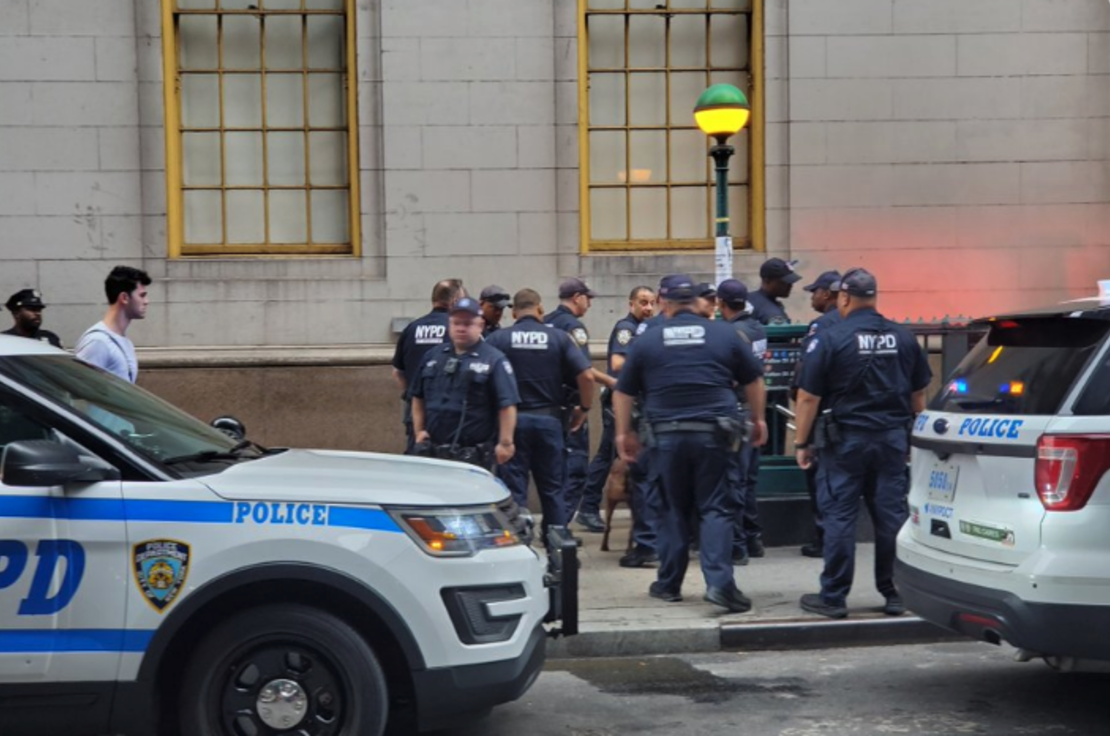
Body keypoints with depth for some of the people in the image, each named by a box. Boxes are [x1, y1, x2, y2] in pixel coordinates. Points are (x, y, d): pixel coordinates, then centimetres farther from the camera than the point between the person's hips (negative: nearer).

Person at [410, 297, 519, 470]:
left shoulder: (494, 360, -4)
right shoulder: (433, 357, 14)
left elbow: (507, 405, -9)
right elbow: (418, 397, 21)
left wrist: (505, 442, -15)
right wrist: (419, 430, 10)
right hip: (433, 451, 5)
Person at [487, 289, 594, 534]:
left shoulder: (497, 339, -4)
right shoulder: (558, 337, 1)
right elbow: (586, 376, -6)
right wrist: (585, 408, 9)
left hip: (511, 419, -1)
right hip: (549, 419, 2)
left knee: (513, 490, 5)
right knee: (552, 488, 13)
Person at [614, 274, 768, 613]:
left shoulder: (647, 340, 5)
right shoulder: (724, 334, 4)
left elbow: (623, 392, 9)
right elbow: (754, 381, 11)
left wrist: (624, 433, 19)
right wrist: (758, 419, 24)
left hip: (667, 435, 1)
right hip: (713, 433, -1)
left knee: (672, 509, 13)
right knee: (716, 508, 2)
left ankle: (668, 583, 20)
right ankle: (719, 582, -11)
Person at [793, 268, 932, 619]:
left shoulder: (830, 339, -10)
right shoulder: (904, 338, 6)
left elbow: (808, 397, -10)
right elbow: (919, 394, 13)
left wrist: (802, 443, -2)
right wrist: (911, 432, 24)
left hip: (845, 439, -4)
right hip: (893, 438, 4)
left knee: (839, 516, 1)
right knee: (891, 515, 8)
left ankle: (833, 597, 5)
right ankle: (895, 594, 12)